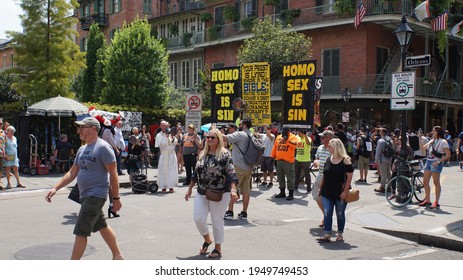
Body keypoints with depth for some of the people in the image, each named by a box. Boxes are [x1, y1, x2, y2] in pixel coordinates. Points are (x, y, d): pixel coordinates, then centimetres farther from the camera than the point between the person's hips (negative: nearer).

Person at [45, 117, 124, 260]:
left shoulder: (103, 147, -14)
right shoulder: (82, 149, 13)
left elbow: (113, 174, -14)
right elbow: (72, 173, 14)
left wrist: (116, 198, -14)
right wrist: (55, 188, 3)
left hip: (96, 195, -9)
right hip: (86, 195, 9)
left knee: (81, 232, -8)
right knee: (102, 226, 18)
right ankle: (117, 256, 33)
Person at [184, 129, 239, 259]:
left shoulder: (224, 154, -9)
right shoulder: (202, 154, 10)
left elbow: (231, 173, -15)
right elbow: (196, 173, 17)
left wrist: (233, 190, -27)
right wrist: (190, 189, 17)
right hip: (201, 193, 6)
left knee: (217, 221, 4)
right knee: (198, 218, 2)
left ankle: (218, 248, 22)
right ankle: (207, 239, 31)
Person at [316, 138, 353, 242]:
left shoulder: (345, 161, -11)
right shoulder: (328, 159, 7)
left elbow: (349, 176, -12)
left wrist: (345, 191, -18)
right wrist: (320, 188, 13)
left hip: (340, 193, -5)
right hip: (327, 192, 5)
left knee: (340, 214, 8)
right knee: (327, 213, -1)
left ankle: (340, 234, 22)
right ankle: (327, 235, 2)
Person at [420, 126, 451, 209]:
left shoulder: (443, 142, -6)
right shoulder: (431, 141, 16)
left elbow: (448, 155, -12)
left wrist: (438, 161, -20)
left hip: (436, 164, -8)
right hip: (428, 162, 8)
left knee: (436, 182, -4)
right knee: (425, 182, 7)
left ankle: (436, 202, 1)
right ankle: (427, 200, 18)